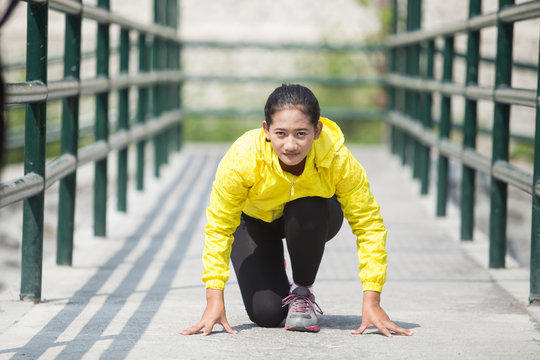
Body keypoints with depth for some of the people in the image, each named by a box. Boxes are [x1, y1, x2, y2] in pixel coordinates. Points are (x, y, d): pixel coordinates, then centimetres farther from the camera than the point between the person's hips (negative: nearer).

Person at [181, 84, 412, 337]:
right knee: (266, 314, -15)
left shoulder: (339, 161, -34)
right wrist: (214, 301, -31)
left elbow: (369, 225, -27)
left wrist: (371, 302, -32)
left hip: (312, 222, 0)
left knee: (309, 211, -36)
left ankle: (302, 292, -9)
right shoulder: (242, 158, -36)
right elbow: (219, 226, -27)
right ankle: (273, 271, 22)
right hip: (255, 220, 0)